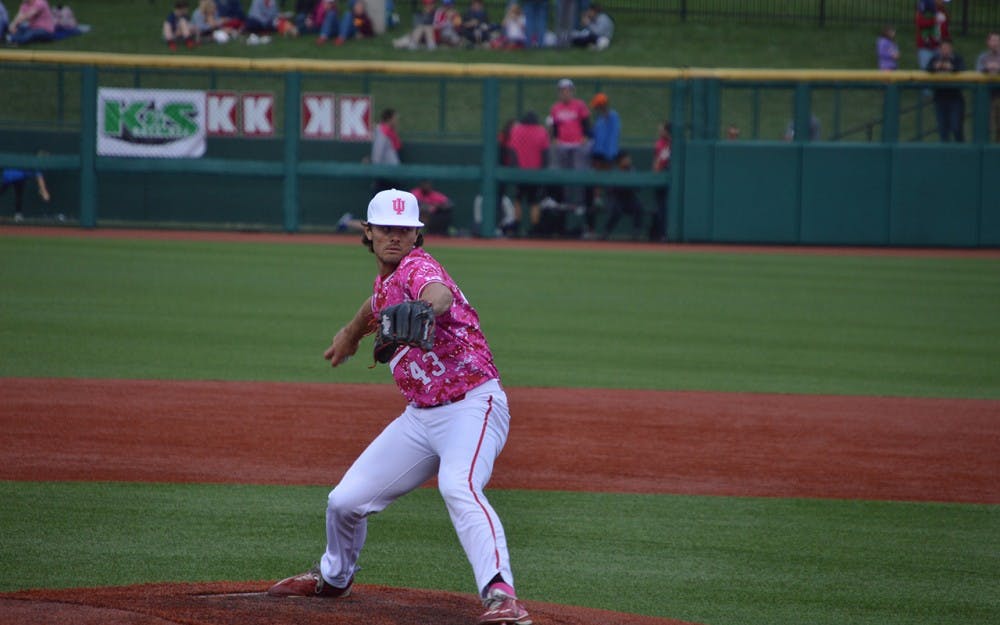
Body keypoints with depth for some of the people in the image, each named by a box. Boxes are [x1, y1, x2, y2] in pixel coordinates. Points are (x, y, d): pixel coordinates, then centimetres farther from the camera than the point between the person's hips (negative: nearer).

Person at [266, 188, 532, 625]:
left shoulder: (417, 267, -15)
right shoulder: (384, 281, 10)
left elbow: (440, 294, -41)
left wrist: (423, 309, -63)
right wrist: (351, 334, 53)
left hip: (472, 405, -8)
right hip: (421, 416, 8)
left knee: (458, 487, -36)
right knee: (346, 501, 11)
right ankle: (333, 577, 41)